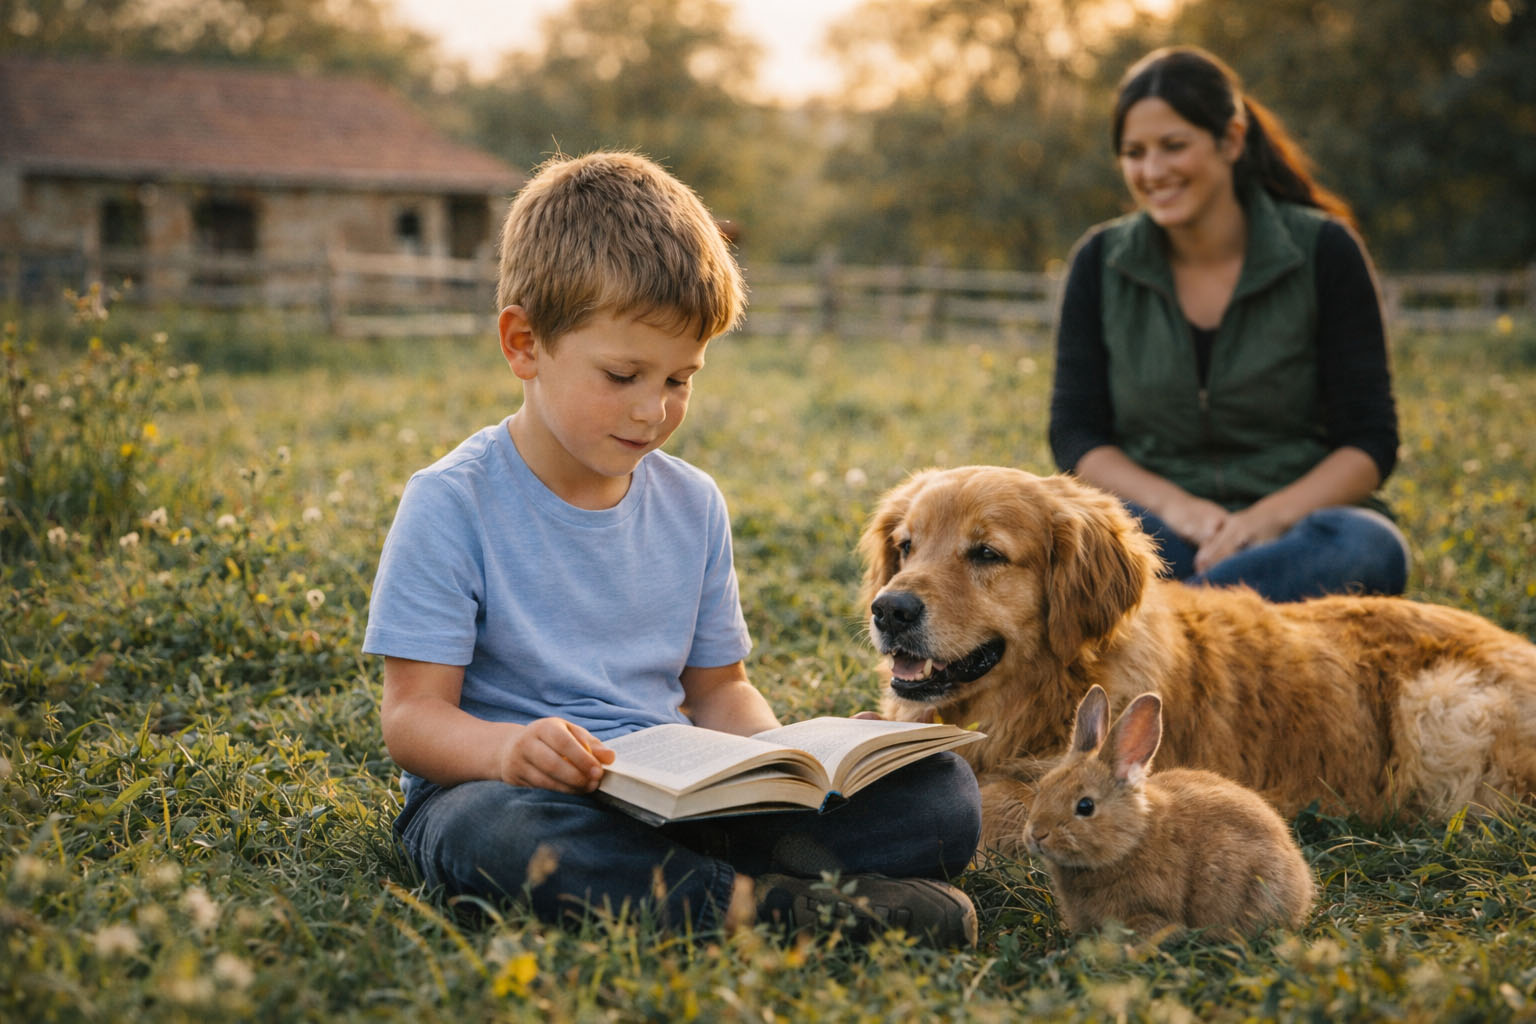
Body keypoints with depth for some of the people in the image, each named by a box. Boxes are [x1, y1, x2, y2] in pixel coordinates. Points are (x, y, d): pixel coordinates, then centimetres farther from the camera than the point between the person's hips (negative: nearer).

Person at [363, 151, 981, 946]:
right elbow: (411, 716, -9)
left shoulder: (693, 505, 10)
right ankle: (782, 905, -35)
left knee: (944, 793, -12)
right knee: (513, 837, -44)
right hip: (491, 786, -4)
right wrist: (506, 747, -32)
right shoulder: (452, 505, -6)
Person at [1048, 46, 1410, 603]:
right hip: (1159, 523, 1)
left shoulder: (1322, 251, -2)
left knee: (1367, 549, -37)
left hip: (1298, 520, 0)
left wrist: (1267, 518, -20)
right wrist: (1174, 506, -15)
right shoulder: (1101, 262, 4)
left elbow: (1371, 440, -3)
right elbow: (1075, 434, 4)